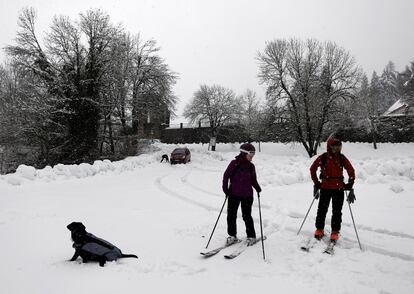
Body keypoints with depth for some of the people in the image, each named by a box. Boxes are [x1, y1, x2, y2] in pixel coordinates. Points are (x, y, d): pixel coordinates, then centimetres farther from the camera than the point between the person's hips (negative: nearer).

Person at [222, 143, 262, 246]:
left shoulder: (251, 166, 3)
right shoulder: (234, 163, -5)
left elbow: (253, 179, 12)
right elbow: (226, 175, -1)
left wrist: (257, 188, -5)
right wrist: (225, 188, -6)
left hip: (247, 195, 1)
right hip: (234, 194, 0)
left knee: (247, 216, 4)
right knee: (231, 215, 5)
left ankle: (251, 236, 19)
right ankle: (232, 235, 21)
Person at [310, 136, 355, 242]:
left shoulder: (342, 158, -3)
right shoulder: (322, 158, -6)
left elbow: (351, 172, 5)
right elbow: (313, 169, 6)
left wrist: (349, 186, 0)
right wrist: (316, 184, 5)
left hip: (339, 188, 1)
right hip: (325, 188, 0)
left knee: (337, 211, 5)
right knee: (322, 209, 5)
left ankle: (335, 232, 15)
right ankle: (319, 229, 19)